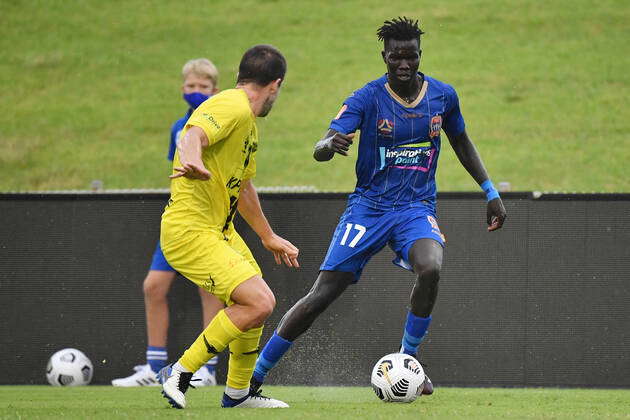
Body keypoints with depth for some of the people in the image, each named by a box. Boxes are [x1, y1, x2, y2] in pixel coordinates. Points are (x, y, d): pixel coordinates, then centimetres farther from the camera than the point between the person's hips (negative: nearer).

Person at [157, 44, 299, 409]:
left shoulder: (249, 123, 18)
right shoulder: (232, 107, -15)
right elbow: (193, 135, -34)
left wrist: (269, 237, 40)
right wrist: (195, 164, -57)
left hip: (221, 230, 11)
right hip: (190, 232, -11)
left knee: (257, 303, 17)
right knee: (259, 302, -20)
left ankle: (238, 393, 33)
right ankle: (179, 374, -9)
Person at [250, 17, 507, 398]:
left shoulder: (442, 95, 0)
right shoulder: (367, 99, -10)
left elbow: (462, 143, 19)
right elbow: (320, 150, -20)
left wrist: (491, 191, 15)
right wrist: (330, 144, -44)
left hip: (417, 208, 2)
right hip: (368, 207, -2)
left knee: (431, 268, -31)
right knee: (323, 294, -8)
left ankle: (408, 361, -12)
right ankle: (255, 375, 3)